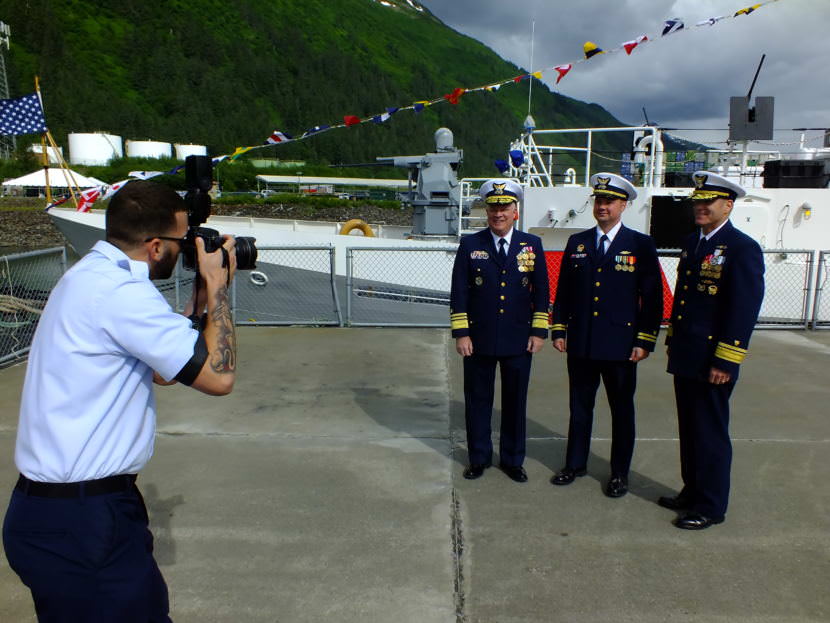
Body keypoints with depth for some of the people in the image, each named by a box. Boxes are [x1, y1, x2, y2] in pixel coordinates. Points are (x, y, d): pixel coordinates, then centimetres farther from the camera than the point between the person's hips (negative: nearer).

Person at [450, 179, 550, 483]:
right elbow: (459, 292, -1)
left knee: (515, 401, 10)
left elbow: (541, 291, 4)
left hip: (519, 340, 1)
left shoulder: (532, 244, 3)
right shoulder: (470, 244, 0)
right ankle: (479, 458, 26)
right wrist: (461, 333, -6)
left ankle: (512, 460, 27)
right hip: (479, 339, 0)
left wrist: (539, 331, -1)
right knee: (477, 400, 10)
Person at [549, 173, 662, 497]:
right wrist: (559, 329, 5)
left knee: (622, 410, 9)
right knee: (580, 406, 14)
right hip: (580, 344, 3)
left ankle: (620, 472, 24)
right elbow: (563, 290, 10)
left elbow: (652, 297, -4)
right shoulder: (577, 242, 7)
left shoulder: (641, 245, -3)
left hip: (620, 345, -3)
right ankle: (576, 463, 30)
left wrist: (644, 341, -8)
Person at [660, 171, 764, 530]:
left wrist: (724, 361, -19)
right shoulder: (692, 243, 12)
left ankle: (711, 506, 18)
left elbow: (745, 310, -17)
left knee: (710, 433, 4)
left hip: (713, 363, -8)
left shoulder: (742, 249, -13)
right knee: (689, 430, 17)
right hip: (685, 358, 8)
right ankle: (692, 492, 33)